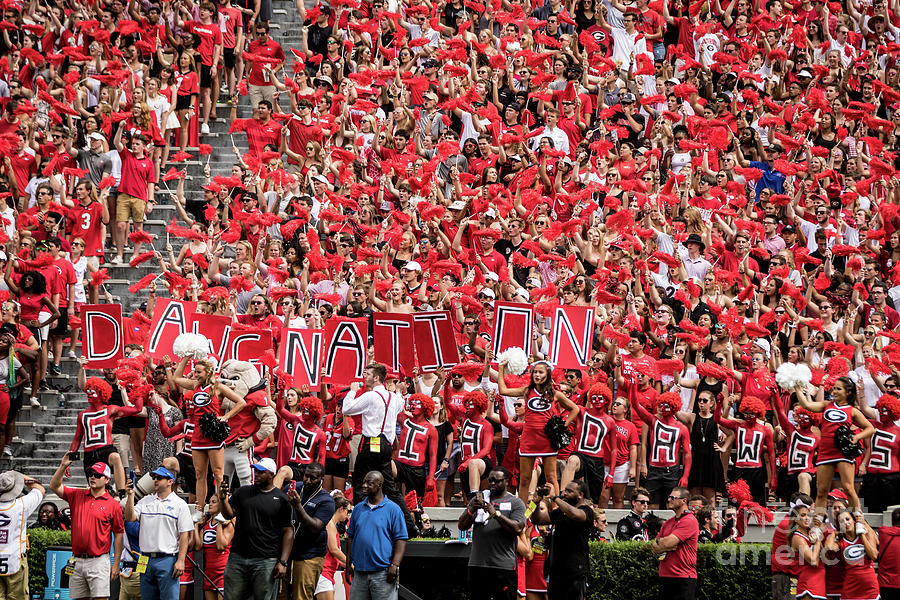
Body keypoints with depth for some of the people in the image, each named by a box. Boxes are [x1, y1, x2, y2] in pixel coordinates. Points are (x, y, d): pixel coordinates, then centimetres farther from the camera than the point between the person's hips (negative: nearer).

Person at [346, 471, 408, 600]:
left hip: (383, 573, -5)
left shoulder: (393, 509, -1)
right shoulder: (358, 508, 15)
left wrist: (395, 565, -14)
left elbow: (401, 540, -4)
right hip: (359, 572, 5)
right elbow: (351, 537, 20)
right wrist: (349, 563, 12)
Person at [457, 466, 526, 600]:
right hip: (477, 564, 3)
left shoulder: (516, 503, 6)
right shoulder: (478, 499, 16)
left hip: (503, 565, -3)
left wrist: (496, 513, -17)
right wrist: (472, 510, -9)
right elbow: (461, 526, 10)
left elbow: (517, 529, -9)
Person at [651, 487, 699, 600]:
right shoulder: (668, 523, 17)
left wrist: (659, 542, 5)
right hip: (665, 577, 8)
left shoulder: (690, 521, -9)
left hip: (683, 578, -8)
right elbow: (654, 548, 10)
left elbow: (668, 543, -16)